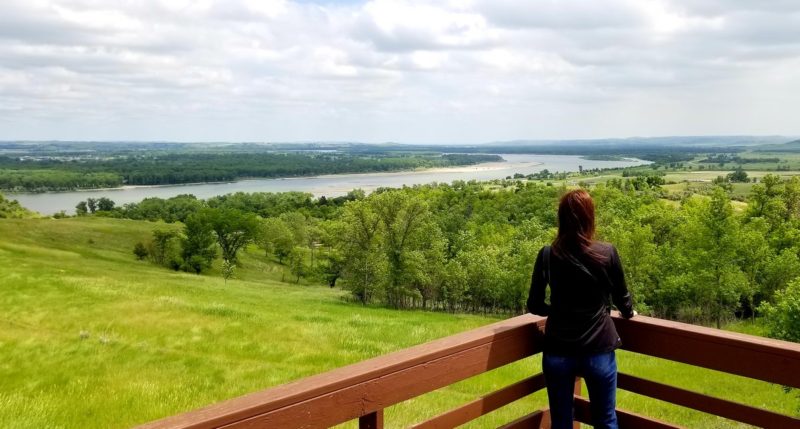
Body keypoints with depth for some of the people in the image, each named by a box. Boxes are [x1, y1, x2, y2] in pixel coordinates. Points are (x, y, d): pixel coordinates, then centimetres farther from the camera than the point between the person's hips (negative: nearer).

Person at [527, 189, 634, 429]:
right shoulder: (607, 253, -9)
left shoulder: (547, 255, -7)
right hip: (599, 350, 0)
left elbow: (534, 305, 1)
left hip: (558, 351, 1)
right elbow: (621, 296, 7)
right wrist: (628, 313, 29)